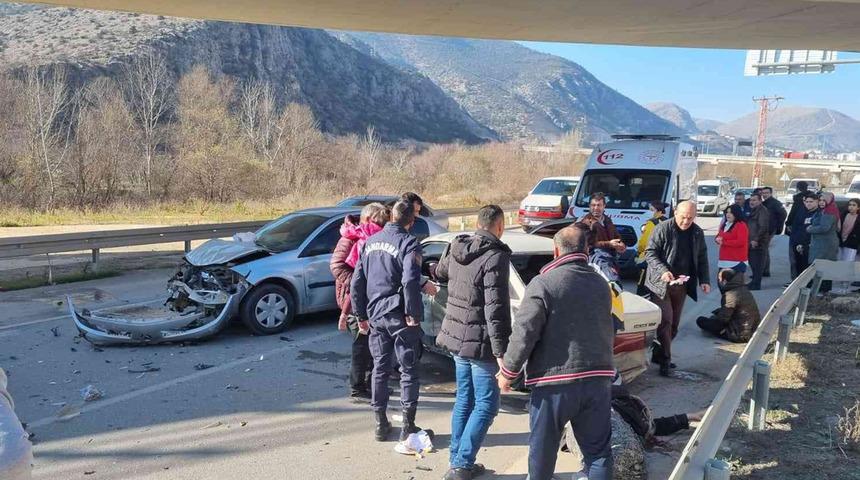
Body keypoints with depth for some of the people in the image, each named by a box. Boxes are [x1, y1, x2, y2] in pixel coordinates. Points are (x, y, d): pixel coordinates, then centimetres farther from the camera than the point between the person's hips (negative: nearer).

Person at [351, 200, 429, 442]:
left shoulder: (371, 242, 9)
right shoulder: (409, 243, -11)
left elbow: (357, 281, 10)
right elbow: (410, 281, -24)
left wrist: (362, 315, 16)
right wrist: (413, 314, -15)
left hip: (375, 315, 6)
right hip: (399, 316, -5)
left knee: (380, 369, 14)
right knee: (408, 370, 5)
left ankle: (381, 424, 20)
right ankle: (408, 426, 8)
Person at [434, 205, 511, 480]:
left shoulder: (456, 249, 6)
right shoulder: (495, 257, -17)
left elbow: (440, 274, 27)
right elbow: (495, 309, -22)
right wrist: (500, 352, -21)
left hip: (456, 337, 8)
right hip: (480, 343, -8)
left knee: (464, 400, 17)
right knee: (486, 405, 2)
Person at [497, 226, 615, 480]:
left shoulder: (543, 283, -11)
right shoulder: (601, 284, 9)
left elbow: (524, 333, -14)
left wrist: (508, 371, -4)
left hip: (554, 381, -5)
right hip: (598, 379, 5)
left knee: (542, 448, 12)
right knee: (598, 449, 14)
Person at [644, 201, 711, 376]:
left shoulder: (697, 233, 9)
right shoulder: (662, 229, -9)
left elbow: (702, 258, 17)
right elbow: (650, 252, -9)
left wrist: (704, 280, 6)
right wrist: (663, 271, -23)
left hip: (682, 285, 6)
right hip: (661, 284, -6)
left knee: (674, 324, 9)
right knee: (665, 321, -10)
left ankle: (658, 355, 22)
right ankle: (665, 360, -1)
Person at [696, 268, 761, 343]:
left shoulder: (730, 295, -21)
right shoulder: (744, 290, 5)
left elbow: (723, 319, -18)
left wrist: (712, 317, 3)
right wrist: (716, 312, 15)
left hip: (741, 336, -8)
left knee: (700, 321, -9)